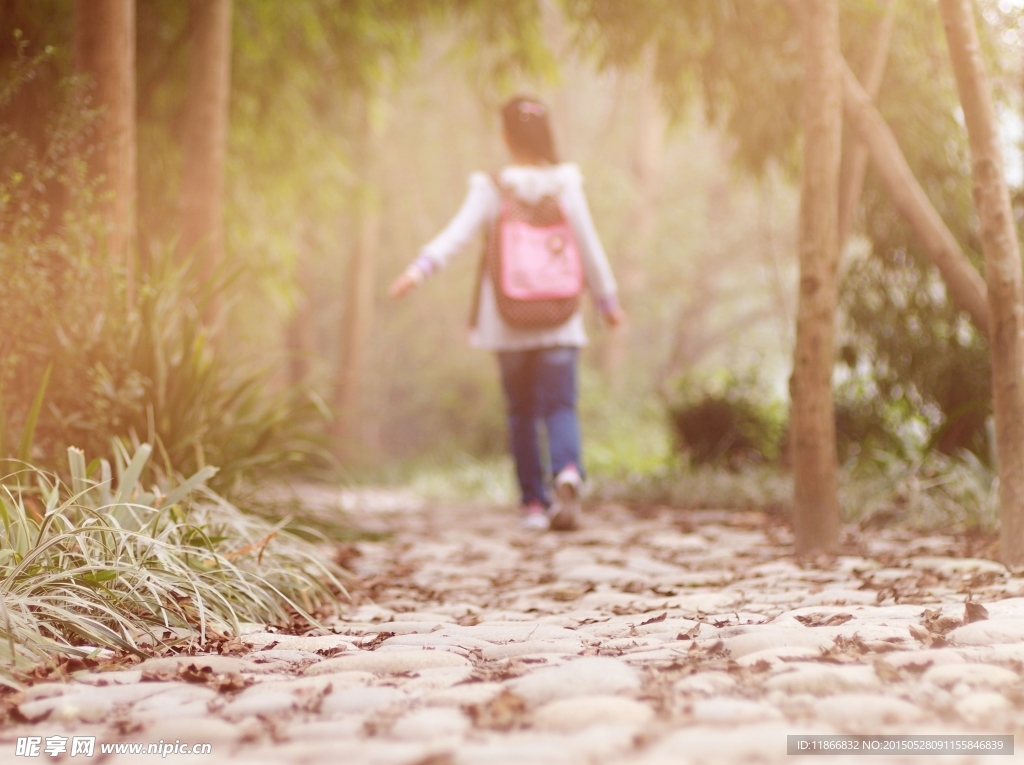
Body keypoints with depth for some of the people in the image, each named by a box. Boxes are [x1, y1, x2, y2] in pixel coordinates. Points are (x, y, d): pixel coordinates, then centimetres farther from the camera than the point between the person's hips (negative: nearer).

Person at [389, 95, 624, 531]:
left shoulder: (491, 189, -3)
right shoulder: (566, 186, 1)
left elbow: (458, 234, -17)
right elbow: (589, 247, 6)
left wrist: (419, 269, -25)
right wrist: (607, 300, 16)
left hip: (508, 322, 0)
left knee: (521, 412, 11)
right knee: (560, 405, 0)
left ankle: (534, 503, 13)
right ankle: (567, 471, -29)